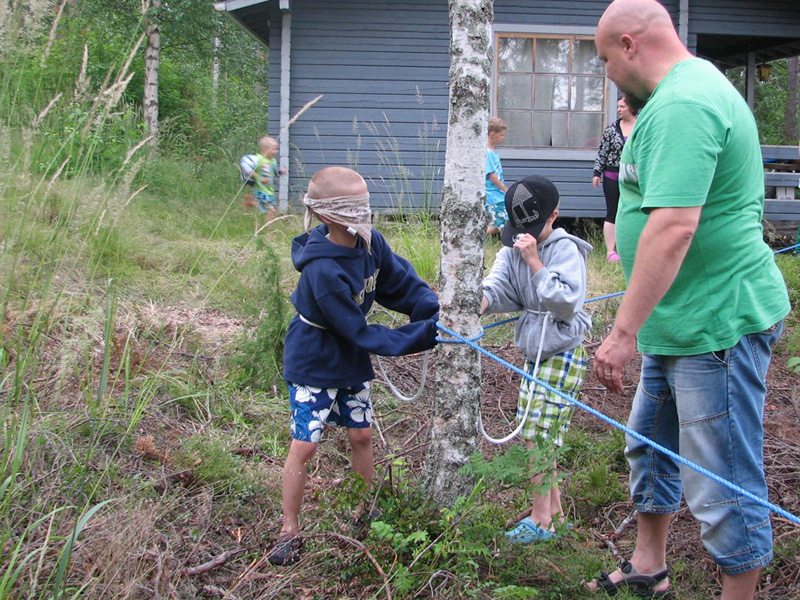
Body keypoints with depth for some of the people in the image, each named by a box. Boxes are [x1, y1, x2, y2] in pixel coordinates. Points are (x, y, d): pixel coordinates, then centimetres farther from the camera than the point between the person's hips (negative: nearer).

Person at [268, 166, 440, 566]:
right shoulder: (323, 271, -33)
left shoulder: (370, 243, -11)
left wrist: (437, 311, -21)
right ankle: (289, 531, 14)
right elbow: (360, 333, -28)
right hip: (313, 364, -7)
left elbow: (401, 282, -2)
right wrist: (421, 336, -28)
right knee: (304, 446, -2)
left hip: (351, 358, 7)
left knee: (361, 435, 15)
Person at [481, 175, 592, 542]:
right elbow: (498, 286, -6)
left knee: (538, 435, -7)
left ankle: (541, 519, 3)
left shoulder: (565, 249, -13)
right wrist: (478, 304, -28)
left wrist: (534, 261, -24)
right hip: (533, 354, 8)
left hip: (561, 354, -8)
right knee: (538, 435, 12)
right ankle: (555, 511, 25)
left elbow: (567, 301, -23)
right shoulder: (512, 248, 7)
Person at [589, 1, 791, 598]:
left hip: (718, 325, -12)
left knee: (723, 483, 0)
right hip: (679, 322, 12)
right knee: (650, 445, 23)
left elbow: (673, 226, -31)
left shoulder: (681, 105, -21)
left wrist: (625, 331, -28)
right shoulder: (694, 87, 14)